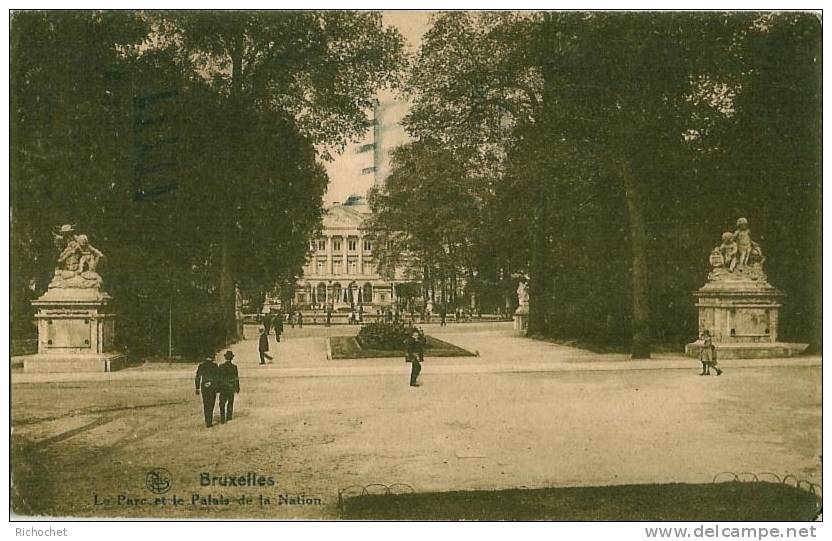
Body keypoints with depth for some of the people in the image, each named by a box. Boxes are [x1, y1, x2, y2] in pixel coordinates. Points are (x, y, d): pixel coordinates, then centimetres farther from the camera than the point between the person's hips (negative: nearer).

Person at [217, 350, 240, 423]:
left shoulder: (220, 366, -8)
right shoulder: (234, 367, -10)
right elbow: (236, 378, -6)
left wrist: (217, 388, 5)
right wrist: (237, 388, 5)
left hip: (222, 388, 0)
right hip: (231, 388, 0)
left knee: (222, 404, 7)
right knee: (230, 403, 18)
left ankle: (222, 419, -1)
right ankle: (229, 417, 25)